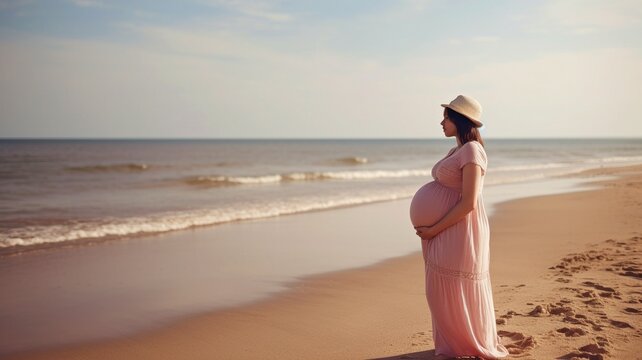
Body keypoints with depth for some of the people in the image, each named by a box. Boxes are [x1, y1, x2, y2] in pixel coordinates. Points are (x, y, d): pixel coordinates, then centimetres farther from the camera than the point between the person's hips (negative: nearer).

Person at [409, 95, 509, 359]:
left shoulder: (471, 151, -14)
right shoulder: (457, 150, 14)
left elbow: (468, 203, -20)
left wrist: (435, 229, -16)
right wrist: (428, 225, 5)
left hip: (461, 232, -9)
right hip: (445, 232, 9)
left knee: (460, 294, 2)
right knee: (442, 292, 15)